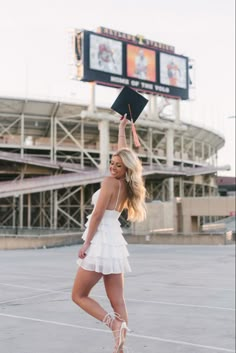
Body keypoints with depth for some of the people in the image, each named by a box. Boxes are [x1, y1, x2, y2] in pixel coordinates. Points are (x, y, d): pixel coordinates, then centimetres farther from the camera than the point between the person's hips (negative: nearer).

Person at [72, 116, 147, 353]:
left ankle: (114, 324, -13)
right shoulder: (127, 184, 9)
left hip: (101, 242, -8)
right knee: (118, 302, 5)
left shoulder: (110, 182, -11)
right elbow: (123, 154, 24)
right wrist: (121, 129, 36)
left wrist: (86, 243, -9)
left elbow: (97, 215, -13)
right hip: (116, 245, 8)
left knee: (79, 296, 4)